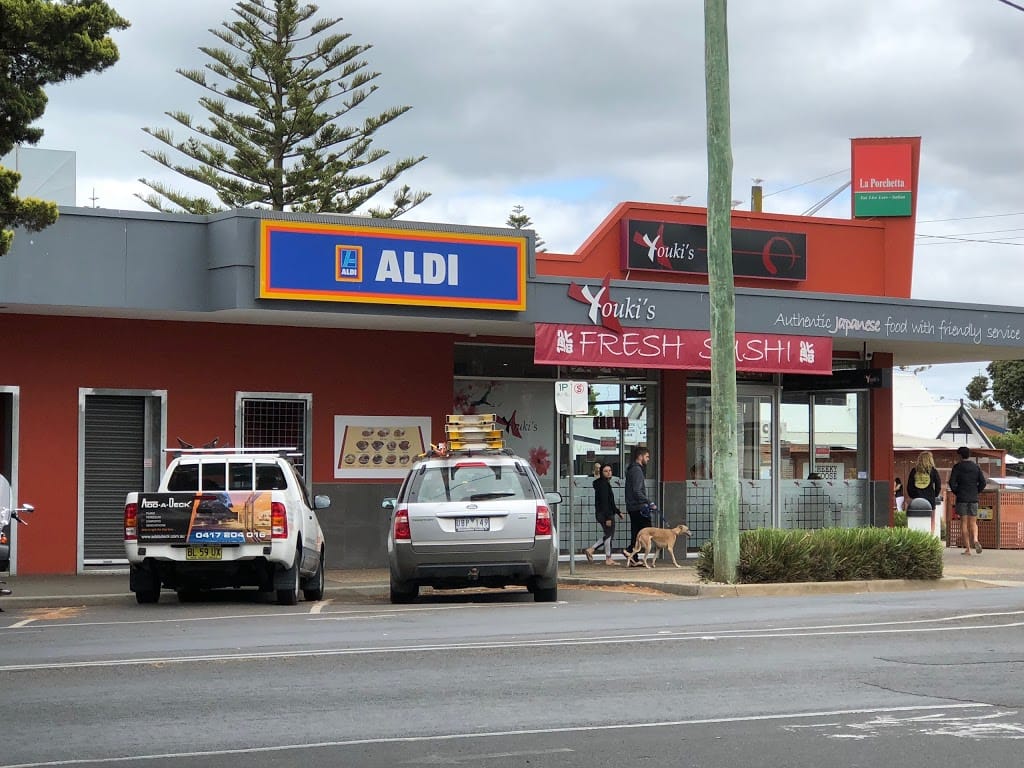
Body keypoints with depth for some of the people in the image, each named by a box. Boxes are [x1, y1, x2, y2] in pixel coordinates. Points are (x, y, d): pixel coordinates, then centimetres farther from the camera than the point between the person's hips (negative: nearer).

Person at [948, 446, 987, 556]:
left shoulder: (957, 467, -3)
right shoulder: (976, 467, 6)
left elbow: (952, 482, -10)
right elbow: (983, 482, 2)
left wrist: (956, 492, 6)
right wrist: (976, 492, 14)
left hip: (961, 499, -3)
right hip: (973, 499, 3)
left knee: (964, 523, 2)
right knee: (973, 523, 9)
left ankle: (967, 548, -1)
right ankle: (975, 540, -20)